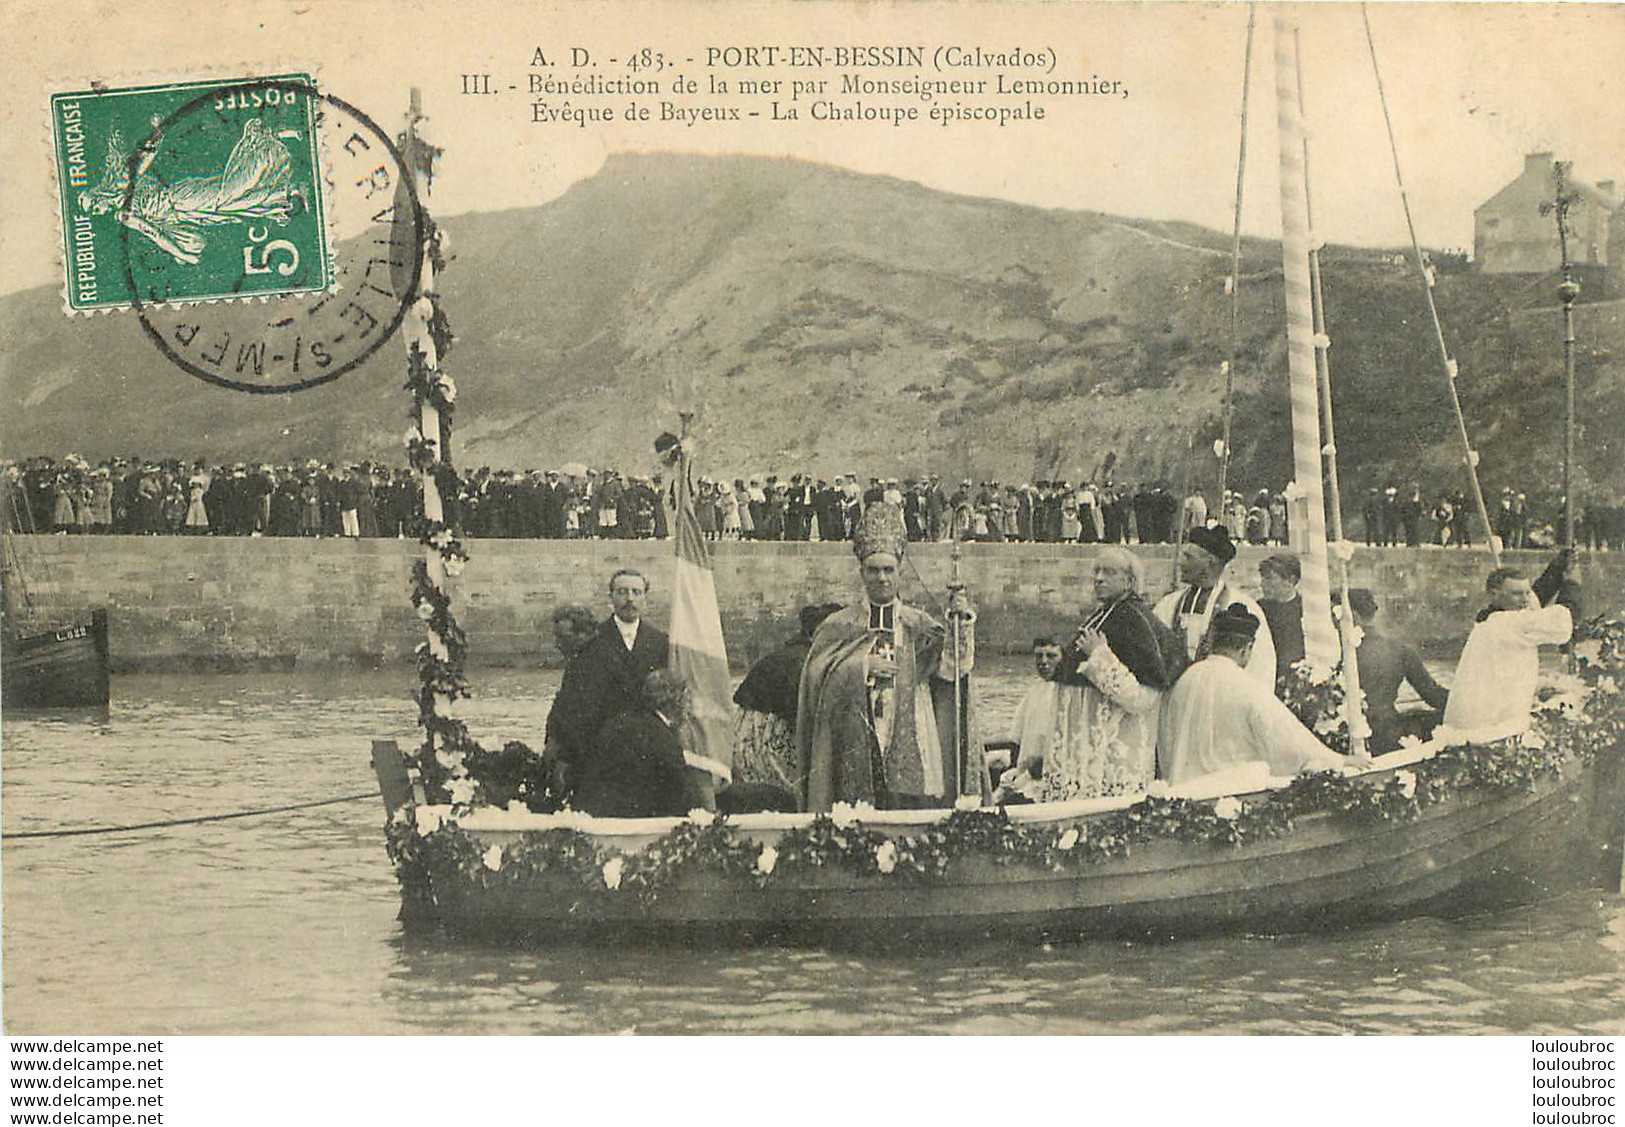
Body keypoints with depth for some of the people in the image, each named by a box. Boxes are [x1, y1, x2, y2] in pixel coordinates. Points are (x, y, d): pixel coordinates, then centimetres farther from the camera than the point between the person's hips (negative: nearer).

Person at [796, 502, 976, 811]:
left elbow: (953, 666, -2)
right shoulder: (838, 627, 10)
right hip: (854, 753, -1)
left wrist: (962, 623, -15)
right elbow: (817, 675, 0)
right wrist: (862, 664, -11)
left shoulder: (919, 627, 11)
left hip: (909, 753, 1)